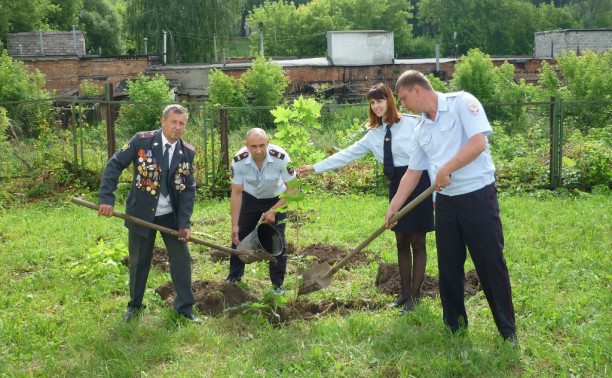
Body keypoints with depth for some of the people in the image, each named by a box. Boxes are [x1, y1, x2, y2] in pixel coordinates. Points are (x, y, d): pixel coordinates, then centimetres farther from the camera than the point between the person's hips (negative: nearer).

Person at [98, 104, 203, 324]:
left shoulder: (187, 152, -4)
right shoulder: (142, 141, -13)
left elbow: (189, 189, -4)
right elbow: (114, 165, -11)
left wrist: (184, 223, -12)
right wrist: (106, 199, -20)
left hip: (171, 215, 2)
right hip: (141, 214, -2)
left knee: (182, 259, 4)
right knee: (139, 262, 12)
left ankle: (185, 307, 20)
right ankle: (134, 305, 32)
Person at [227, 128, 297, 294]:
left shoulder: (280, 157, -33)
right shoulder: (239, 160, -28)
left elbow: (292, 189, -22)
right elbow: (236, 194, -18)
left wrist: (273, 211, -26)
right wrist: (234, 225, -18)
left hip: (276, 199, -2)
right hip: (250, 197, 2)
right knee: (239, 237, 7)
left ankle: (278, 284, 8)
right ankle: (234, 277, 28)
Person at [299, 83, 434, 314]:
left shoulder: (412, 123, -8)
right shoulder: (374, 134, 10)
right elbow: (347, 155, 12)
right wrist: (315, 168, 9)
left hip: (418, 183, -6)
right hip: (396, 186, 6)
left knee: (417, 243, -1)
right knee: (401, 242, 9)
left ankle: (414, 297, 4)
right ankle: (405, 293, 18)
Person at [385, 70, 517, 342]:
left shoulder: (462, 103, -7)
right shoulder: (421, 130, 14)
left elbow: (478, 143, -19)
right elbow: (413, 172, 19)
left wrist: (446, 170, -16)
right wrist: (394, 206, 17)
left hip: (478, 195, -7)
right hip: (445, 200, 7)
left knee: (491, 263, -3)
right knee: (448, 266, 10)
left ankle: (508, 330, 7)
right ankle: (454, 326, 23)